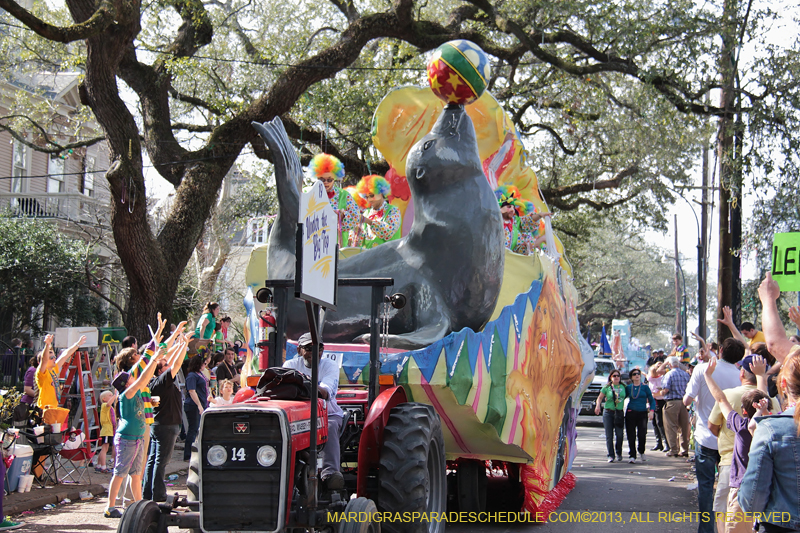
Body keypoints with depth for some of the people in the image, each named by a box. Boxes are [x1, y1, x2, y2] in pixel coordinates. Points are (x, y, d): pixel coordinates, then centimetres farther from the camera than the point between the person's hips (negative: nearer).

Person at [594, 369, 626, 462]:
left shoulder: (623, 387, 9)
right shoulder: (607, 387, 5)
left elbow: (625, 397, 22)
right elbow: (600, 397, 7)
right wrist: (598, 406, -6)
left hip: (619, 413, 1)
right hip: (608, 413, -1)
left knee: (619, 434, -5)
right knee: (609, 435, -2)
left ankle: (619, 454, 14)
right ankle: (610, 455, 4)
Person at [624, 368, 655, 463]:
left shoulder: (645, 387, 6)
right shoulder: (628, 388, 10)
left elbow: (652, 400, 5)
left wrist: (651, 411, -9)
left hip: (642, 413, -1)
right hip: (630, 413, 2)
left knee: (642, 435, -10)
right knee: (631, 436, -2)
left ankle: (641, 452, 17)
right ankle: (632, 456, 6)